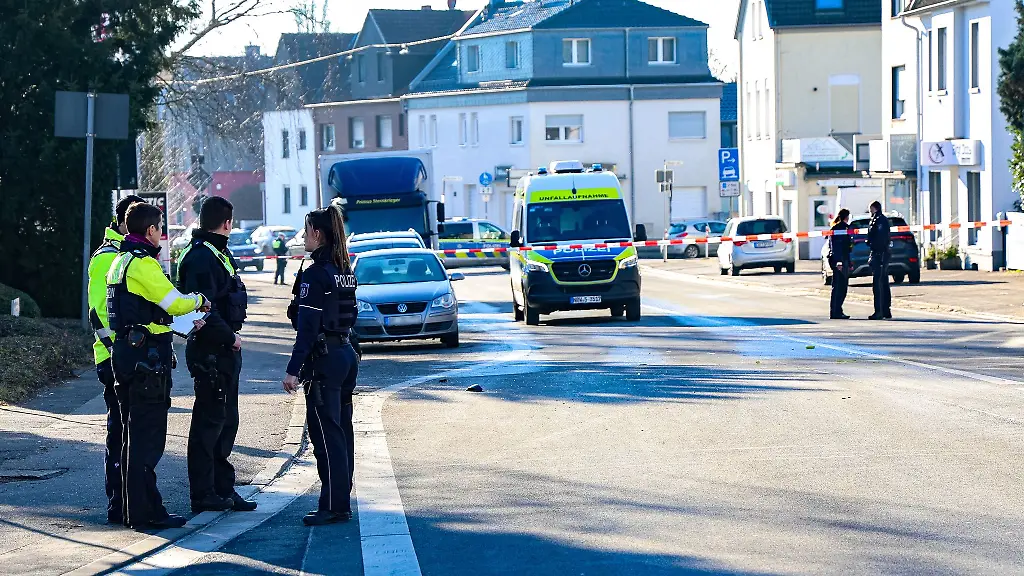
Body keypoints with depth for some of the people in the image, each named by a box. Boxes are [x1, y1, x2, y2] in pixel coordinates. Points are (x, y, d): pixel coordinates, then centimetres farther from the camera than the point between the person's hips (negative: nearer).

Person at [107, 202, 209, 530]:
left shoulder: (120, 262, 17)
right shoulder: (143, 263, -15)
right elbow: (175, 303, -17)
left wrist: (187, 324, 17)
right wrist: (199, 300, 2)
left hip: (125, 353, 10)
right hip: (147, 356, -10)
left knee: (133, 435, 15)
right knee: (147, 436, -7)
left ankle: (133, 507, 20)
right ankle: (145, 512, -7)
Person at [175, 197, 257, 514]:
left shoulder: (217, 254, 17)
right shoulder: (201, 257, -16)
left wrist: (231, 337, 12)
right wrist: (229, 337, -17)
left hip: (225, 349, 10)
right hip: (212, 352, -10)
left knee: (226, 421, 14)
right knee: (209, 422, -4)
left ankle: (223, 489, 22)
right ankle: (203, 494, 1)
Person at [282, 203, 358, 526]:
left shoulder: (315, 275, -15)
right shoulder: (345, 273, 11)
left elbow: (308, 328, -18)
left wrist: (294, 369, -17)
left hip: (324, 360, -9)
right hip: (346, 354, 9)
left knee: (325, 434, -6)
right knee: (341, 431, 12)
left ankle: (333, 506, -6)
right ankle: (341, 503, 17)